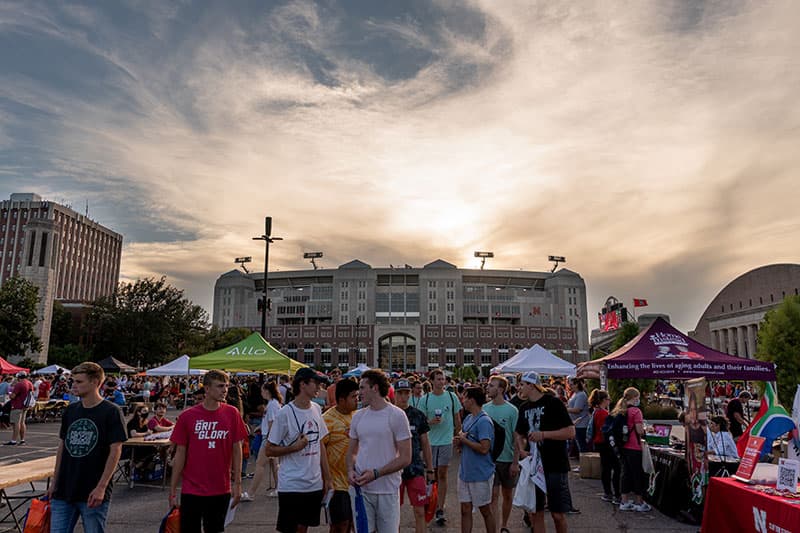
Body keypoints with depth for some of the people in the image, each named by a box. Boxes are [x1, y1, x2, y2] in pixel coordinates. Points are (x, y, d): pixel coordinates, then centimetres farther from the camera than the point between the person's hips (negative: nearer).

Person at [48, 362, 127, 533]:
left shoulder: (111, 412, -10)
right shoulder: (70, 411, 8)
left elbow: (115, 451, -13)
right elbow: (62, 447, 15)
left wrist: (101, 487, -17)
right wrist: (54, 482, 13)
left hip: (93, 494, -5)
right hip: (64, 491, 5)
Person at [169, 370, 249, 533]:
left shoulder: (232, 413, -4)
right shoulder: (187, 416, -6)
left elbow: (236, 450, 1)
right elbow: (180, 454, 0)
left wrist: (237, 483, -1)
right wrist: (172, 490, 0)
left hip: (221, 490, 1)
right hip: (191, 490, -1)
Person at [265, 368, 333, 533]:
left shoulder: (316, 409, 4)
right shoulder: (285, 413, -14)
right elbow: (269, 450, -9)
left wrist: (327, 478, 11)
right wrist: (295, 447, -20)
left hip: (315, 484, 6)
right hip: (291, 486, -6)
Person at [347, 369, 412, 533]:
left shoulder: (396, 415, -7)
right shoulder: (358, 416, 9)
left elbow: (405, 458, -9)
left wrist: (376, 474, -16)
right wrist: (350, 470, -4)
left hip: (387, 490, -4)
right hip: (361, 488, 4)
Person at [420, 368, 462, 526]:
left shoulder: (451, 397, -1)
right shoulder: (425, 399, -3)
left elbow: (457, 418, 8)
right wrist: (431, 422, -18)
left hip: (446, 440, -1)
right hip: (430, 441, 1)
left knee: (442, 474, 0)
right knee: (432, 474, 10)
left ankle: (440, 509, 4)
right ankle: (435, 503, 28)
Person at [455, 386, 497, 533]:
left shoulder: (484, 421, -18)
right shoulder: (468, 418, 9)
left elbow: (484, 448, -26)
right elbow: (462, 443, 16)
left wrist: (464, 440, -16)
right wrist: (458, 440, -7)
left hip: (481, 474, -7)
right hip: (465, 472, 7)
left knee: (485, 510, 8)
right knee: (465, 509, 11)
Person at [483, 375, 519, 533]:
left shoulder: (512, 410, -9)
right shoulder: (484, 409, -1)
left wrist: (515, 462, -9)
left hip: (508, 459, -1)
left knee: (507, 495, 14)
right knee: (494, 495, -3)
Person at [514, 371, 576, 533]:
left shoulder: (553, 403, -10)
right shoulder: (524, 407, 9)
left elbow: (571, 432, -16)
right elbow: (519, 434, 18)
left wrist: (543, 434, -23)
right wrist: (520, 450, 0)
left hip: (555, 466, -5)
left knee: (558, 513, 0)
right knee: (534, 513, 8)